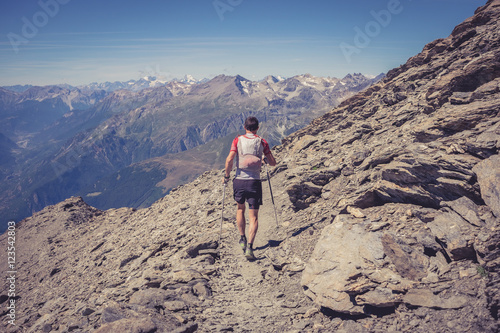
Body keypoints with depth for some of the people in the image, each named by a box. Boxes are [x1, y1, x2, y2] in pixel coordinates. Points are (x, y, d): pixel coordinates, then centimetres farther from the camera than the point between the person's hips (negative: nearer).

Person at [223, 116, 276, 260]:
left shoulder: (238, 140, 1)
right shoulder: (262, 142, 2)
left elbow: (229, 159, -12)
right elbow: (273, 163, 6)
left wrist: (227, 175, 2)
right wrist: (266, 158, 27)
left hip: (239, 180, 1)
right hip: (255, 182, -1)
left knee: (240, 208, 26)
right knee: (253, 217, 2)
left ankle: (242, 238, 30)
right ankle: (249, 246, -12)